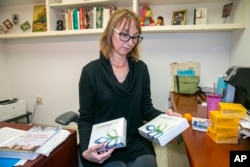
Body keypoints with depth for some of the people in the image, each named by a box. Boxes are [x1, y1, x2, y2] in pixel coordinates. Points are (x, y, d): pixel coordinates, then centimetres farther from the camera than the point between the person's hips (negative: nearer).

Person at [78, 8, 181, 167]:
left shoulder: (141, 68, 1)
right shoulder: (91, 71, -8)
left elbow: (145, 108, 7)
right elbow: (85, 118, -4)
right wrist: (86, 150, -20)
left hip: (138, 145, 3)